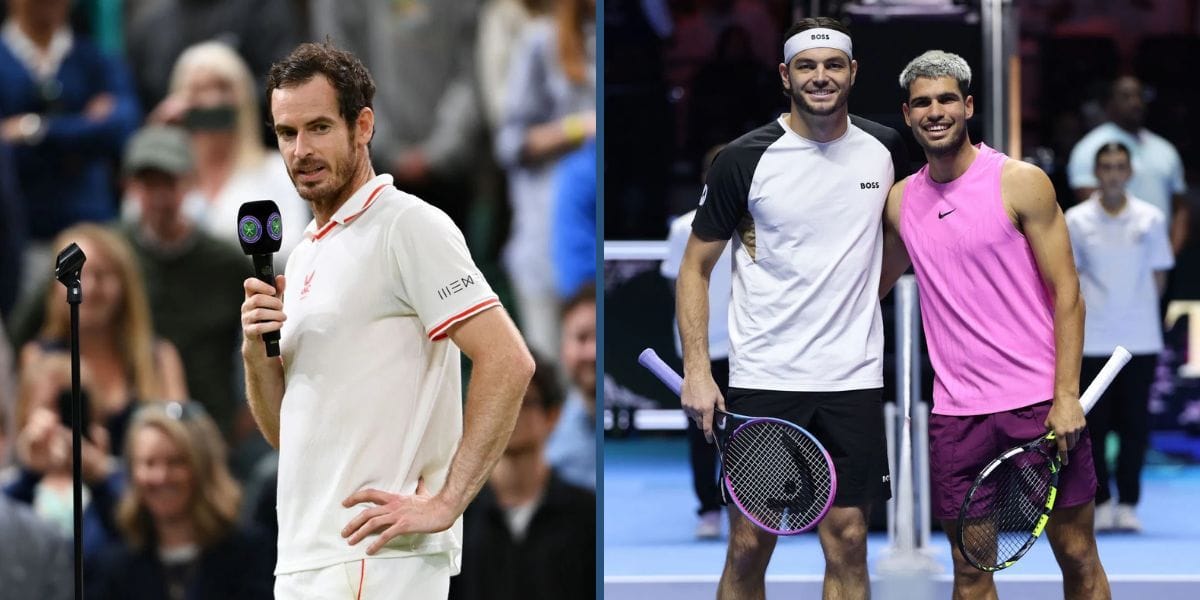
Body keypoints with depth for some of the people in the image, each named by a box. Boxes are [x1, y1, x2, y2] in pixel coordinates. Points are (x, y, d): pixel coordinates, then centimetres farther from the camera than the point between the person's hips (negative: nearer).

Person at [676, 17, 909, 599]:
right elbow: (696, 267, 0)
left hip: (853, 379, 2)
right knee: (748, 547, 0)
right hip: (763, 378, -2)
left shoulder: (885, 149, 4)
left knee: (847, 542, 2)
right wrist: (696, 370, -9)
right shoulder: (745, 159, -5)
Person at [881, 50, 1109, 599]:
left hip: (1041, 404, -3)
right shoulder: (900, 202, 9)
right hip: (956, 414, 3)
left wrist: (1066, 395, -13)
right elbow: (873, 286, 24)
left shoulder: (1021, 183, -4)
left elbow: (1066, 292, -5)